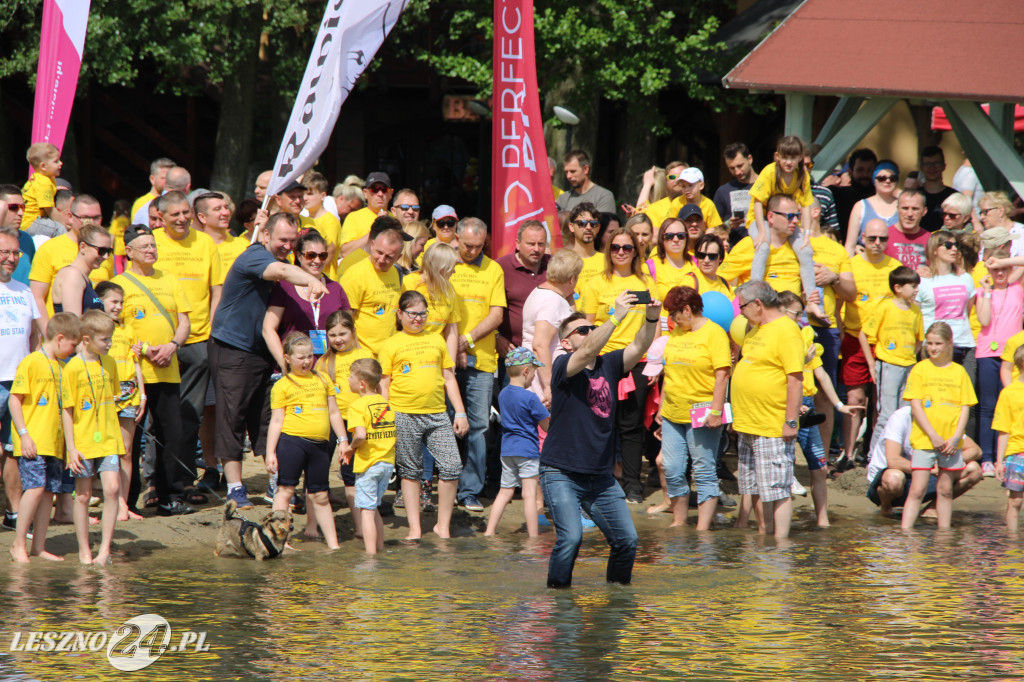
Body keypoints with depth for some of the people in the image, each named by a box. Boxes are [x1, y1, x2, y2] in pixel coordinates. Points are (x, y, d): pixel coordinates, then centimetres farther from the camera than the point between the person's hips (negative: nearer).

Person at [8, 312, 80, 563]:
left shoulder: (61, 367, 16)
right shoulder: (31, 363, -7)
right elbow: (14, 399, -10)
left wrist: (66, 441, 21)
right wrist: (24, 434, -16)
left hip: (54, 443, 8)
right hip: (33, 442, -8)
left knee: (48, 491, 5)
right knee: (36, 487, -16)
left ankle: (39, 546, 10)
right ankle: (19, 543, -7)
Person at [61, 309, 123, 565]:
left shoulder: (109, 363, 8)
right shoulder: (72, 368, -8)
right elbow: (67, 411, -6)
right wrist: (71, 448, -10)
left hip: (108, 440, 4)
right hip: (83, 443, -4)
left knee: (112, 488, -10)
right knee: (83, 496, 3)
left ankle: (105, 548, -5)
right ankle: (84, 551, 14)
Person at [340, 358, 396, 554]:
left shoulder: (357, 405, -13)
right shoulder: (387, 403, 8)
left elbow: (361, 434, -26)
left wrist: (350, 447, -9)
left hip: (367, 464, -7)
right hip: (387, 463, 7)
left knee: (366, 510, -3)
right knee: (374, 509, 21)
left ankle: (370, 554, -6)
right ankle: (380, 548, 26)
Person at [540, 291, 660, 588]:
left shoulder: (609, 365, 8)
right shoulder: (563, 365, -8)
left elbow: (638, 348, -6)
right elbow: (586, 353, -27)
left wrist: (651, 319, -25)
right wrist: (617, 316, -34)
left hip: (601, 477, 6)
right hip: (561, 474, -6)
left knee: (627, 539, 2)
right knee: (571, 537, -20)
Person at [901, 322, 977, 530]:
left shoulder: (959, 372, 7)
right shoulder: (920, 369, 0)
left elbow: (965, 407, 5)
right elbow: (915, 406, -5)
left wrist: (956, 437, -8)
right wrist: (933, 435, -13)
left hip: (951, 441, 2)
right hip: (924, 440, -2)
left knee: (945, 489, 9)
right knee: (917, 490, -7)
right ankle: (904, 531, -8)